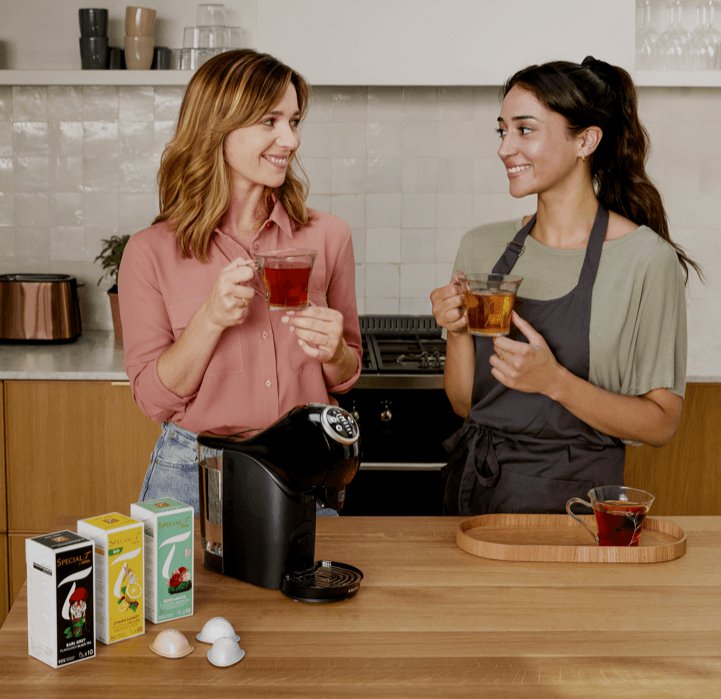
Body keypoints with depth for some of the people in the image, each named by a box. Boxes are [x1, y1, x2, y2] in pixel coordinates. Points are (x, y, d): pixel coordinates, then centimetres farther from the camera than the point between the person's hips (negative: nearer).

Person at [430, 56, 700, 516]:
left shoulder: (645, 258, -12)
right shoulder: (482, 247, 2)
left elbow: (661, 423, -11)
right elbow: (465, 403, 8)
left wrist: (554, 381, -23)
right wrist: (459, 334, -10)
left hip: (571, 495, -4)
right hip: (474, 488, 4)